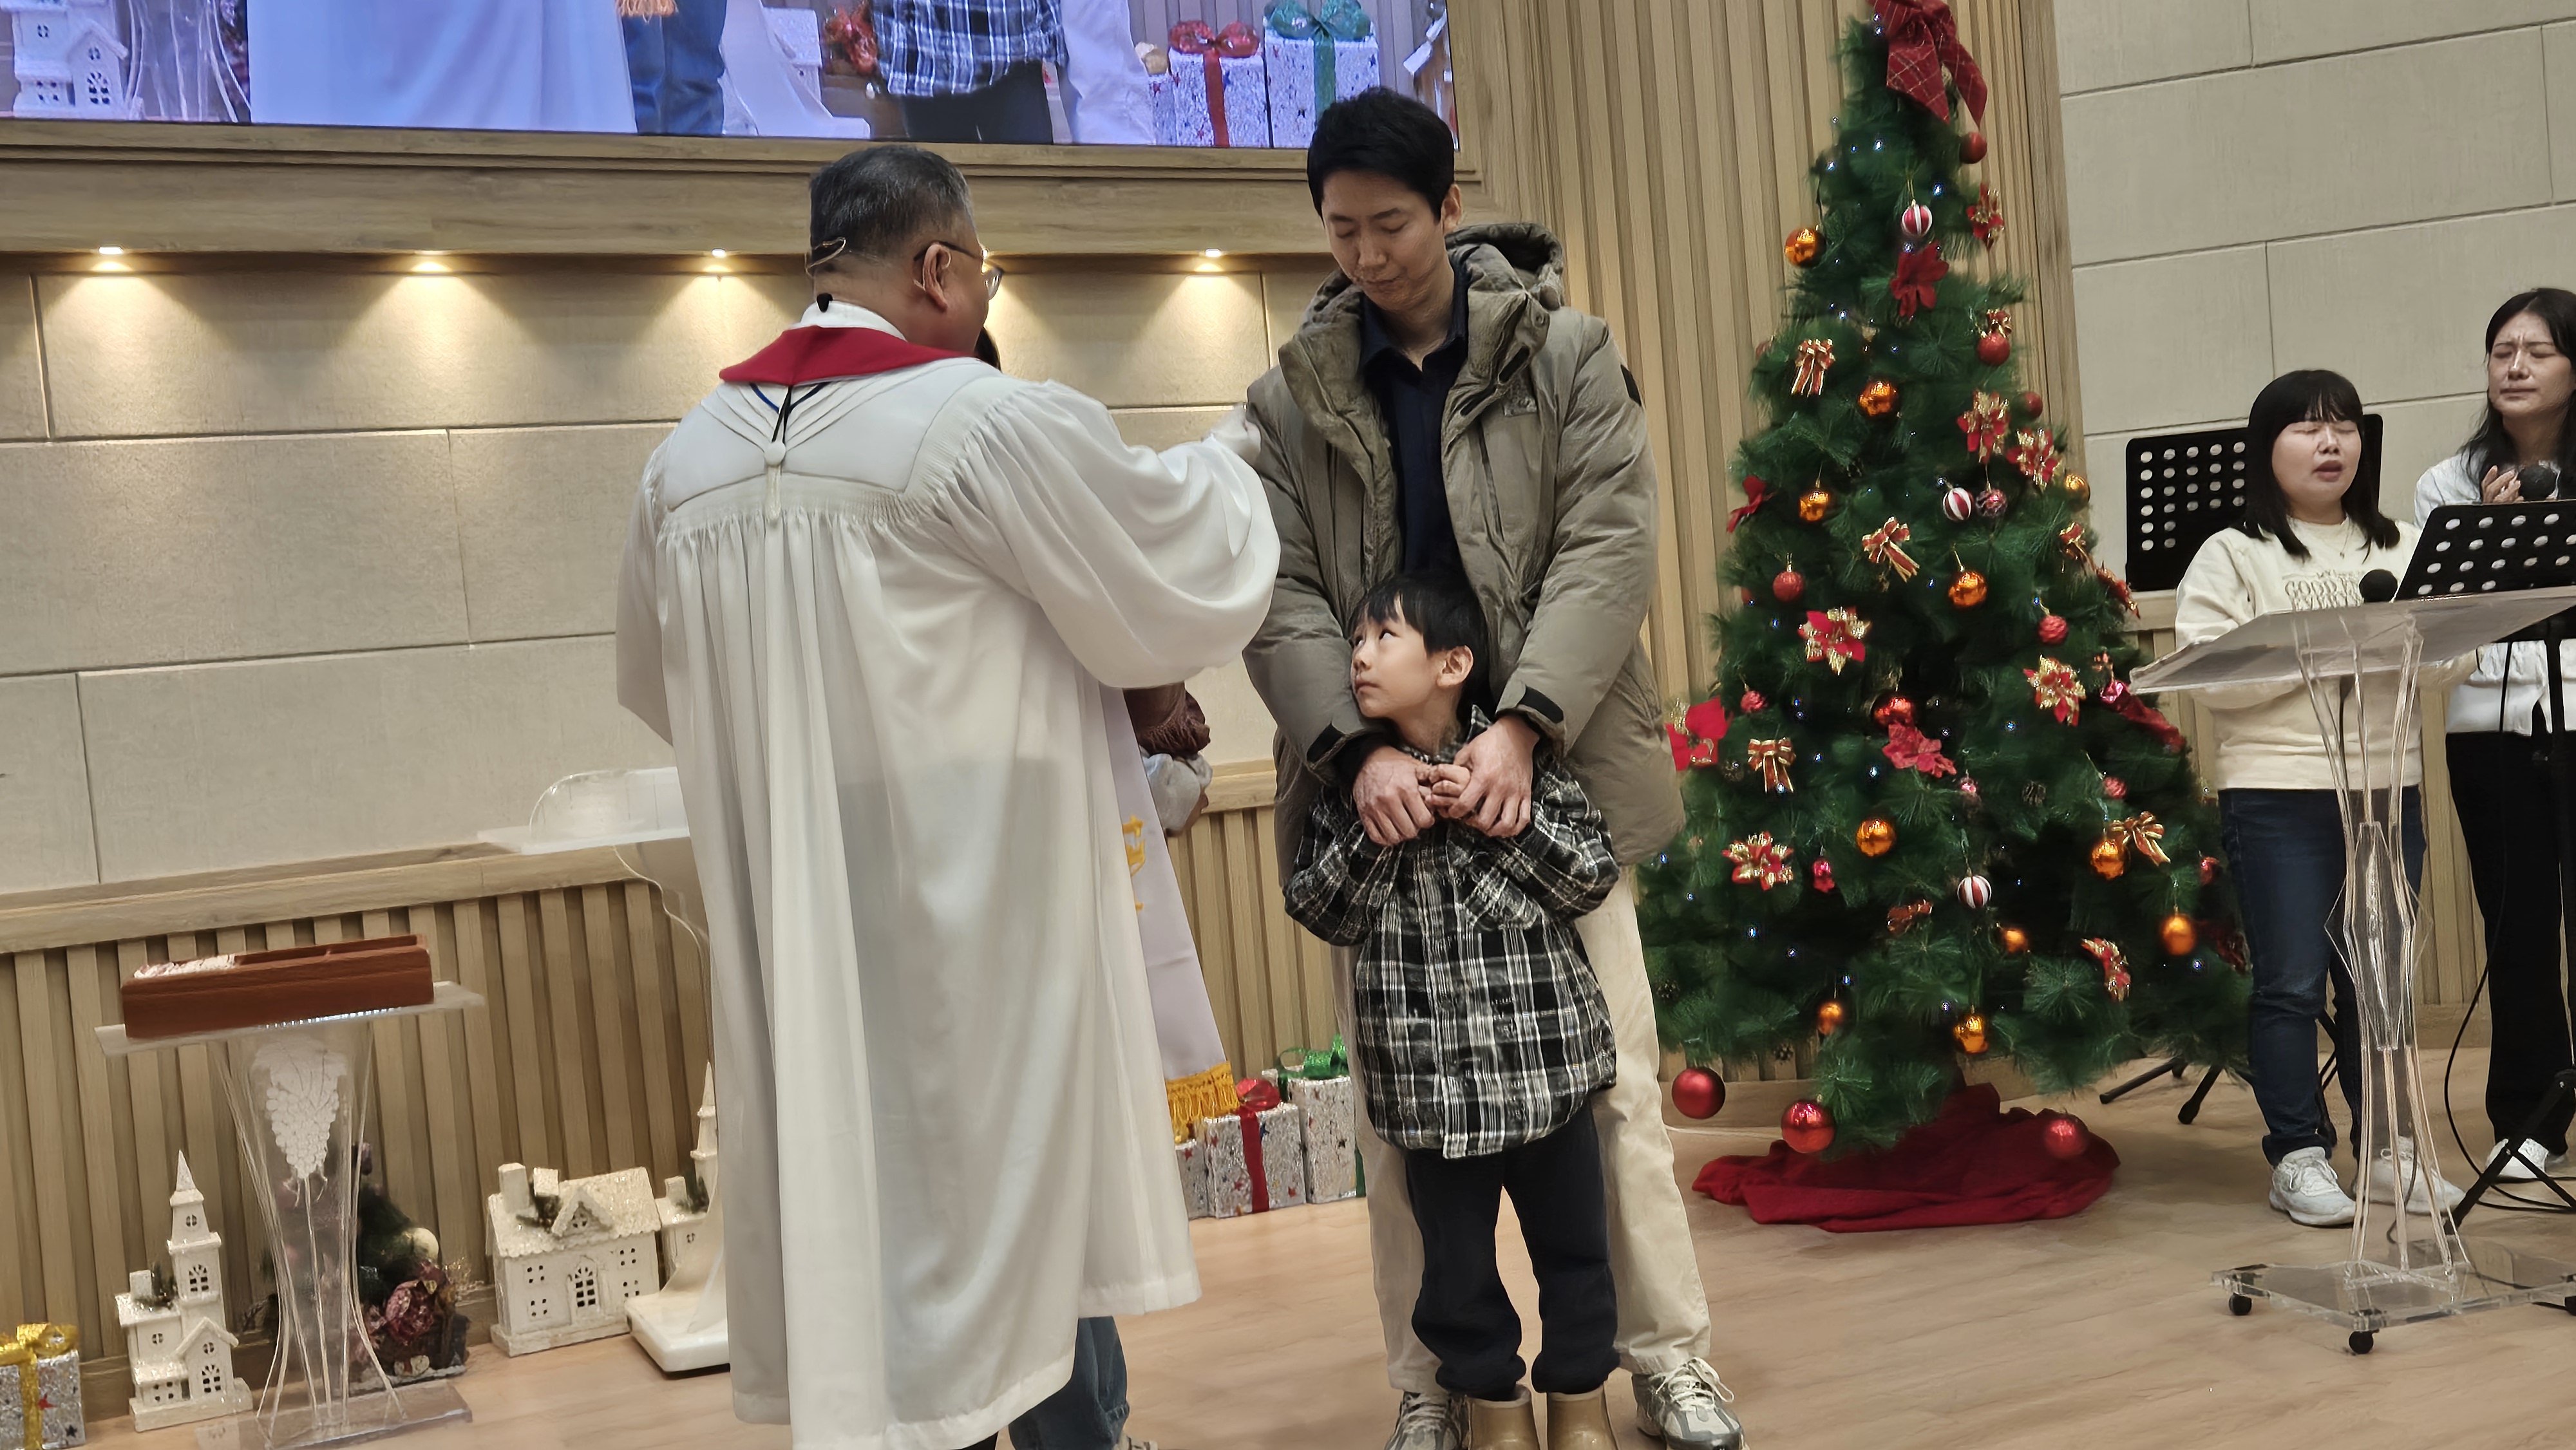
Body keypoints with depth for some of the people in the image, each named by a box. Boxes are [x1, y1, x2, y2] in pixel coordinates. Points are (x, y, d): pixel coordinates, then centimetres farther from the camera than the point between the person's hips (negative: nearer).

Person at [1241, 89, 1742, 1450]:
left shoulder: (1564, 353, 2)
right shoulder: (1290, 397, 5)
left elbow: (1611, 545, -7)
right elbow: (1279, 596, -2)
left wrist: (1520, 724, -21)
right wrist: (1359, 749, -19)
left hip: (1547, 771, -1)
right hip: (1383, 787, 1)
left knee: (1612, 1078, 5)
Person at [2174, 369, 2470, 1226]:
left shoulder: (2401, 546, 14)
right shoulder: (2231, 555, 1)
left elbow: (2451, 659, 5)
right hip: (2277, 798, -4)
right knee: (2292, 984, 0)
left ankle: (2387, 1148, 20)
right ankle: (2299, 1157, 8)